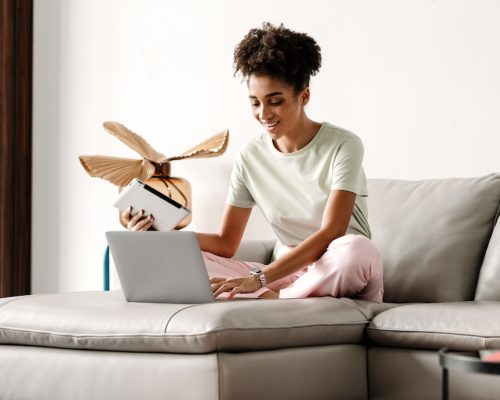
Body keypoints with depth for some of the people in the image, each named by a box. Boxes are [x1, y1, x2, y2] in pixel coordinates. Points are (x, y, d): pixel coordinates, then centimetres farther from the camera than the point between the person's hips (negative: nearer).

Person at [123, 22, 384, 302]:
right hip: (287, 274, 4)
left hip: (342, 276, -4)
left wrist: (259, 279, -32)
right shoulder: (251, 156, 5)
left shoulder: (342, 145, -10)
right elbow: (226, 244, 5)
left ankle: (274, 299, -22)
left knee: (356, 248, -40)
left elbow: (330, 234, -21)